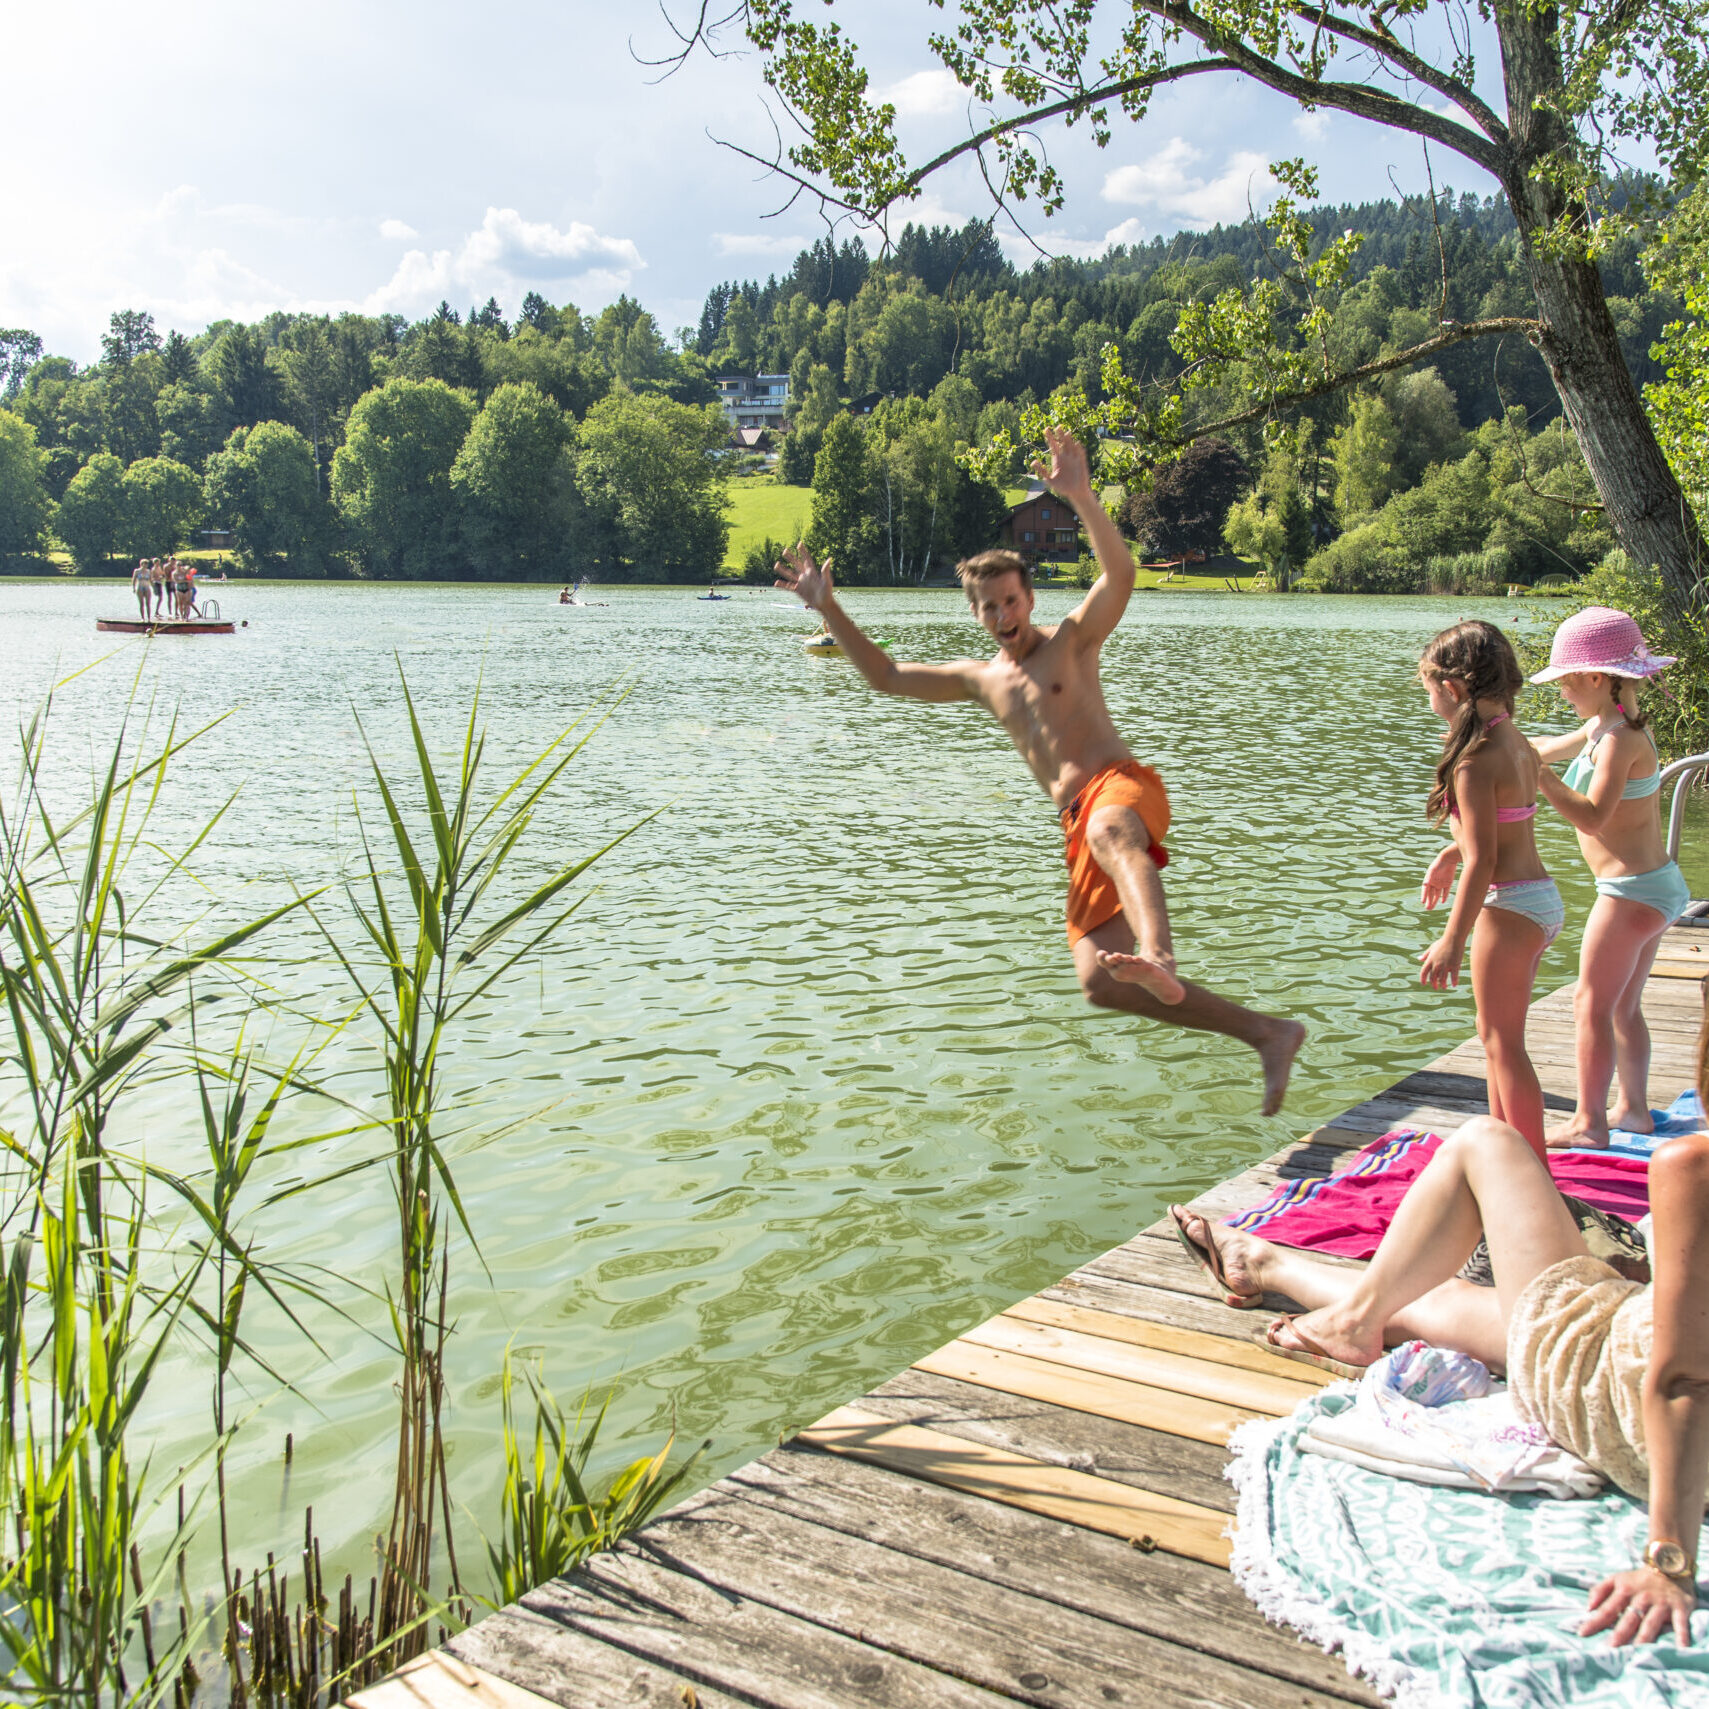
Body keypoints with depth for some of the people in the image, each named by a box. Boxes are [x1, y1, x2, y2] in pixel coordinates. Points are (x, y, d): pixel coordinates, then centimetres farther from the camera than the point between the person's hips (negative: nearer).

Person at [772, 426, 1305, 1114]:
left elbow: (1119, 574, -11)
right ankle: (1266, 1033, -4)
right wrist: (827, 608, 19)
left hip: (1124, 785, -5)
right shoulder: (980, 679, 22)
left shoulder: (1069, 641, 8)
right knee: (1100, 983, -9)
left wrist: (1081, 497, -24)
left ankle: (1159, 961, -73)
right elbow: (887, 676, 25)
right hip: (1081, 826, 6)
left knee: (1109, 832, -44)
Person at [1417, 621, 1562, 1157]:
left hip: (1509, 905, -9)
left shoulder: (1476, 760, -20)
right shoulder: (1517, 743, 7)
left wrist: (1452, 940, -20)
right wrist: (1451, 854, 38)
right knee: (1498, 1036, 20)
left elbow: (1483, 858, -22)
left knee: (1503, 1042, 2)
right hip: (1540, 898, 9)